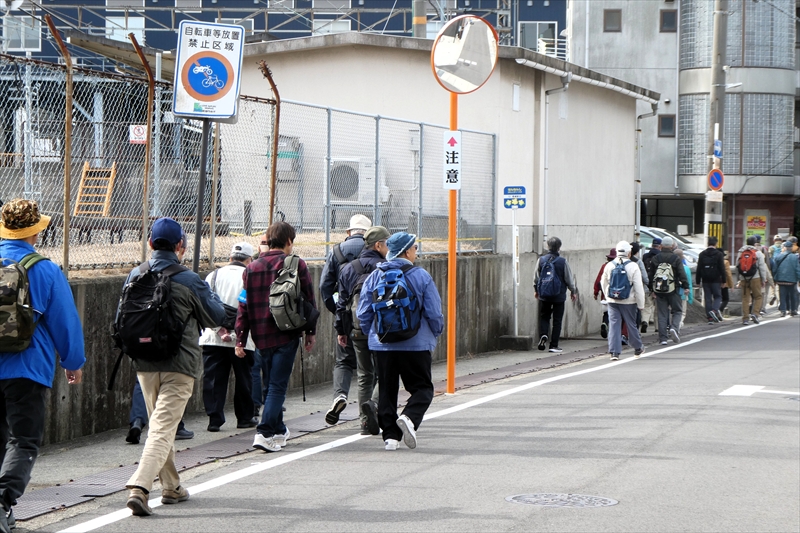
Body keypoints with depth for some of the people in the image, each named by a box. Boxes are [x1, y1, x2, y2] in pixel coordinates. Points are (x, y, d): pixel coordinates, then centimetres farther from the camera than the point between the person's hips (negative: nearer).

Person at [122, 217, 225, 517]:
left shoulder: (135, 276, 1)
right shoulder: (188, 280, -11)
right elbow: (216, 318, 1)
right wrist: (212, 297, 20)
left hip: (144, 364, 5)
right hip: (179, 365, -5)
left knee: (159, 423, 20)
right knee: (163, 427, -7)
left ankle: (171, 487, 28)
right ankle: (139, 487, -23)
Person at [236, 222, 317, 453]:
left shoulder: (251, 268, 6)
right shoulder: (296, 265, -3)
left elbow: (243, 305, 5)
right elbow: (309, 300, 0)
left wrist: (240, 339, 7)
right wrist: (310, 332, 10)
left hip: (261, 336, 4)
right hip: (286, 335, -4)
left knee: (270, 385, 17)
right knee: (278, 386, -4)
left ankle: (278, 431, 26)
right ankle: (264, 433, -15)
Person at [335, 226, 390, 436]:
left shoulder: (347, 269, 9)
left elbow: (341, 302, 11)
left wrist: (340, 330, 16)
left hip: (357, 330, 5)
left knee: (365, 376, 12)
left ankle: (366, 423, 9)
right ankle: (374, 404, -20)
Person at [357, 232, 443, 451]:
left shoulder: (374, 277, 3)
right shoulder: (421, 276, -6)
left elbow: (363, 313, 5)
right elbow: (434, 313, -5)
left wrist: (372, 335, 21)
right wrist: (433, 336, 13)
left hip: (382, 345, 3)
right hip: (415, 345, -3)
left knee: (386, 391, 11)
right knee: (422, 388, 6)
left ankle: (390, 436, 7)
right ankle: (409, 417, -20)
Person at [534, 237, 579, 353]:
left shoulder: (541, 260, -4)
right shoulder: (562, 262, -11)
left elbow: (536, 277, 6)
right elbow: (569, 278, -3)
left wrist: (536, 290, 23)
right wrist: (573, 291, 13)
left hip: (544, 295, 2)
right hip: (559, 296, -2)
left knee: (544, 317, 17)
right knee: (557, 320, 5)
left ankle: (543, 335, -10)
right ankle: (553, 345, 5)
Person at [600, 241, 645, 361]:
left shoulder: (609, 265, 1)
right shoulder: (633, 266, -10)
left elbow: (604, 283, 13)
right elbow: (638, 287, -10)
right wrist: (641, 304, -3)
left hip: (612, 301, 2)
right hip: (628, 301, -2)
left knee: (614, 325, 1)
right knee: (631, 324, 13)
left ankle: (614, 352, -7)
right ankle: (637, 348, 30)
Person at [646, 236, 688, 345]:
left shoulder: (655, 259, 6)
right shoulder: (676, 259, -4)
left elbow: (650, 275, 11)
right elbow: (682, 275, -8)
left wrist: (651, 289, 18)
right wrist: (685, 286, -1)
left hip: (659, 290, 3)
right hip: (673, 290, -3)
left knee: (662, 314, 6)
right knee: (677, 311, 9)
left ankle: (663, 338, 2)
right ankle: (674, 327, -18)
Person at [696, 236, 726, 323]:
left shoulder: (702, 254, 6)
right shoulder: (719, 254, -3)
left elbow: (699, 269, 5)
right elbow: (722, 268, -5)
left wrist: (698, 281, 8)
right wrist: (723, 280, 0)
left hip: (705, 280, 3)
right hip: (716, 280, -3)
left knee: (707, 298, 5)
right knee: (717, 296, 7)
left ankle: (710, 318, 2)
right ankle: (714, 310, -20)